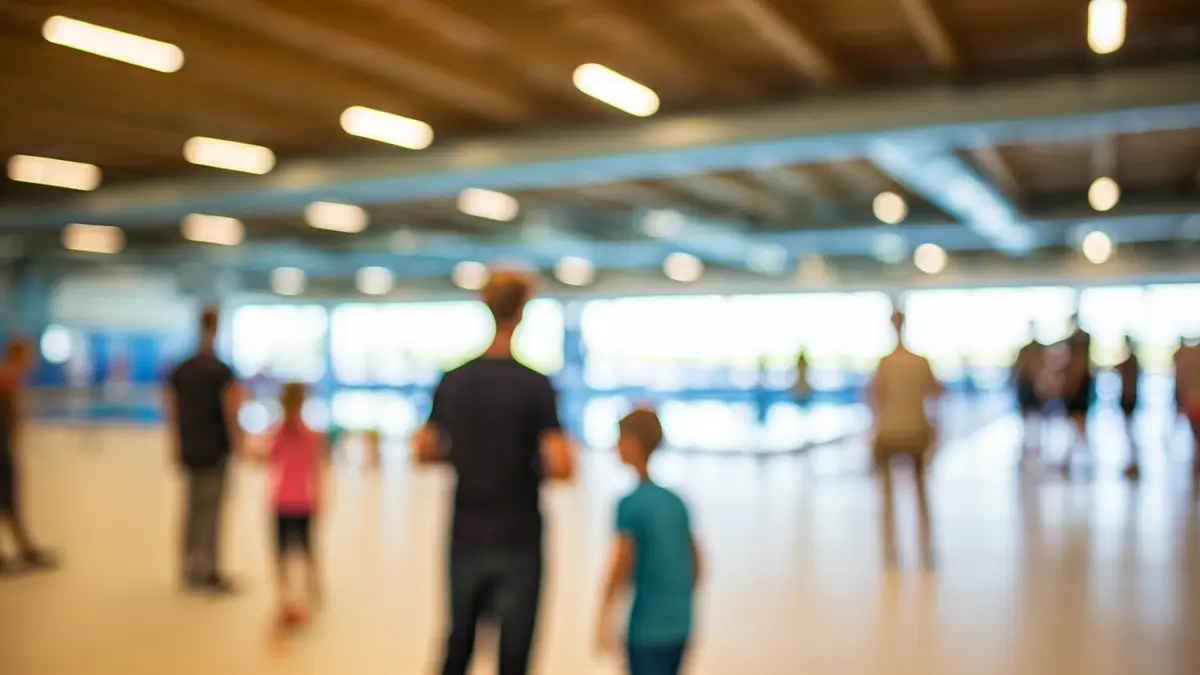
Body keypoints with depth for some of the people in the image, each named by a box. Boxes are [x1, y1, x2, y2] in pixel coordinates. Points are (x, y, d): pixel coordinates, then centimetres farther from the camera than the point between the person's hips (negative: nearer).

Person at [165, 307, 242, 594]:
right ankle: (207, 572, 7)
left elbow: (171, 412, 7)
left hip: (189, 450, 5)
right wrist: (238, 445, -6)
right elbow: (231, 414, -15)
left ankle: (191, 570, 22)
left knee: (194, 508, 15)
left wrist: (178, 449, 15)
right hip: (215, 451, -5)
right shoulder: (223, 372, -13)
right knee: (210, 511, 1)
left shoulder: (180, 371, 4)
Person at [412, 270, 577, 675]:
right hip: (517, 542, -4)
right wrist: (533, 466, 2)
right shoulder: (535, 385, -13)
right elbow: (561, 467, -19)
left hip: (466, 539, 5)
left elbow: (423, 452, 5)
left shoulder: (454, 380, 1)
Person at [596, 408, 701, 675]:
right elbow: (695, 563, 13)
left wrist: (605, 618, -11)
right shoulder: (675, 502, 8)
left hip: (648, 628, -7)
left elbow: (622, 564, -18)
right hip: (679, 625, 7)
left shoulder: (630, 504, -12)